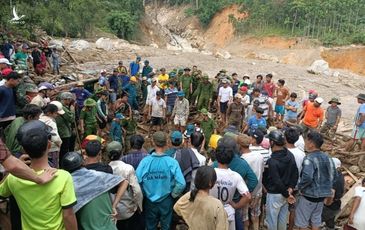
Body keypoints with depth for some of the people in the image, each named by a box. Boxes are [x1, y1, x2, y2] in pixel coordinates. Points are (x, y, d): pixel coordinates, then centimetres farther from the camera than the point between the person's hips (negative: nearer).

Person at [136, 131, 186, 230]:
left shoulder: (145, 161, -16)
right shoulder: (172, 162, -18)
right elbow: (181, 184, -22)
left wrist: (144, 194, 1)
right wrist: (173, 194, -3)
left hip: (149, 201, 1)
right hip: (166, 201, -1)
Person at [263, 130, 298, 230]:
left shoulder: (272, 161, -27)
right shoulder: (290, 155, -3)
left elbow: (277, 181, -24)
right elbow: (295, 173, 3)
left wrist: (286, 195, -12)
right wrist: (291, 187, -2)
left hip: (274, 195, -7)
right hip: (285, 192, 7)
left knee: (272, 219, 11)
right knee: (283, 218, 22)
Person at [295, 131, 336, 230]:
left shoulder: (309, 158, -23)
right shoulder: (327, 157, 1)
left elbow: (307, 177, -35)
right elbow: (334, 174, 10)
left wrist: (300, 187, -19)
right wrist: (327, 186, 18)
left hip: (309, 195, -7)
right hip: (322, 195, 7)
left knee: (302, 220, 11)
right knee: (316, 219, 21)